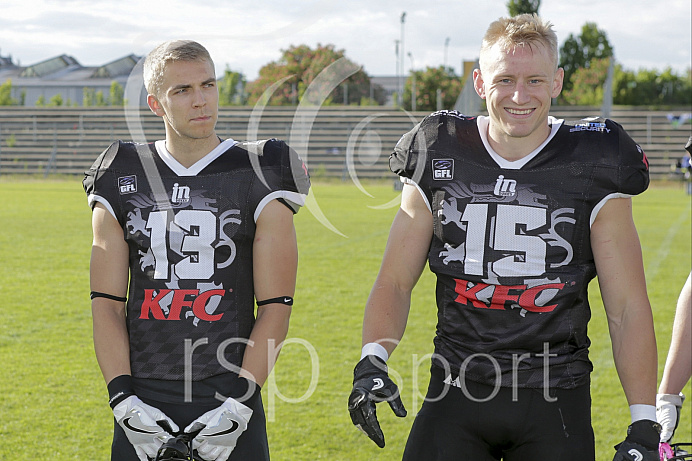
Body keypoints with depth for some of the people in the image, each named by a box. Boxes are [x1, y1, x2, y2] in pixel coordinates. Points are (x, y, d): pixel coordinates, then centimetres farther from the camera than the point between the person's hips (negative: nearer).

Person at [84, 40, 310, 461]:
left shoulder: (259, 181, -1)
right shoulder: (121, 181, 6)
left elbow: (275, 308, -4)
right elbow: (107, 303, 4)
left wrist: (237, 408, -12)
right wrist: (124, 402, -6)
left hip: (228, 396, -2)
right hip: (145, 402, 2)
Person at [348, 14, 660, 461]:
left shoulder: (592, 169, -1)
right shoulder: (440, 159, 4)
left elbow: (628, 307, -1)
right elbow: (395, 281, 8)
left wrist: (644, 425, -7)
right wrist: (372, 360, -10)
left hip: (556, 400, -1)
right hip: (457, 391, 1)